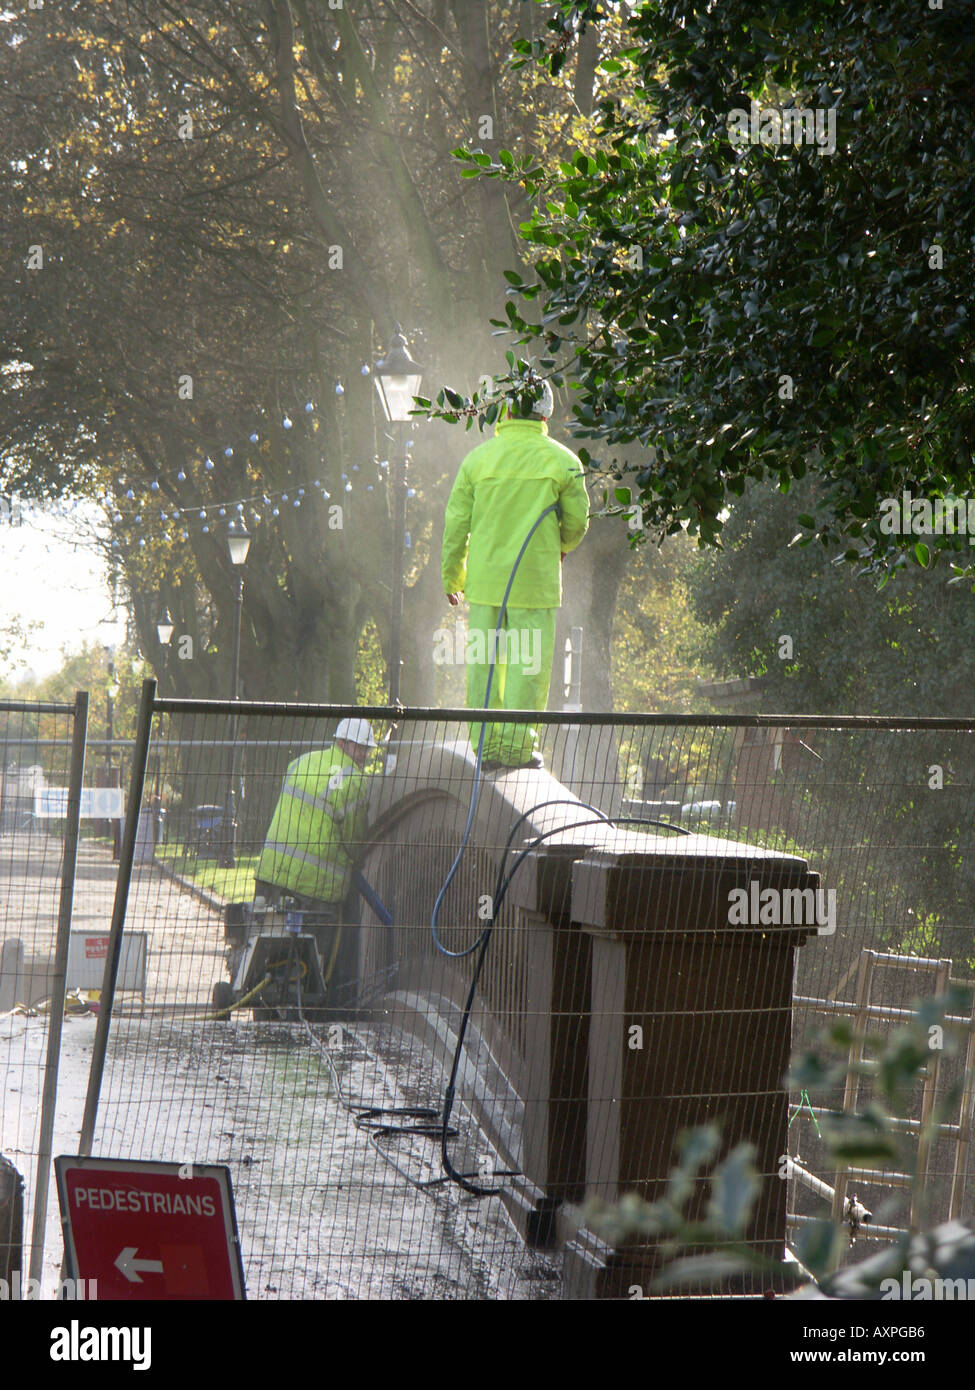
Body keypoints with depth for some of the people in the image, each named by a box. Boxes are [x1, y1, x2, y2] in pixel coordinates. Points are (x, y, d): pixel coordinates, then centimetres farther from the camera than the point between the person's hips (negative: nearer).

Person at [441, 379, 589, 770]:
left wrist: (453, 577, 17)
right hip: (535, 577, -2)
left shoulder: (478, 458, 3)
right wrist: (561, 546, 25)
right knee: (528, 662, 2)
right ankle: (517, 745, -1)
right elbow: (577, 521, 3)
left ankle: (485, 747, 10)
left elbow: (455, 524, 6)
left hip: (484, 577, 3)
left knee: (483, 661, 8)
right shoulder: (561, 461, -3)